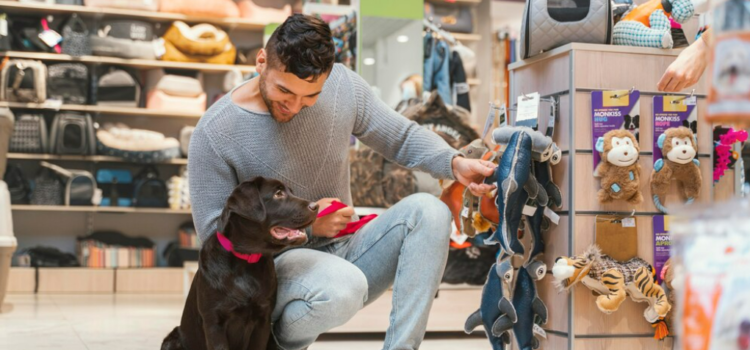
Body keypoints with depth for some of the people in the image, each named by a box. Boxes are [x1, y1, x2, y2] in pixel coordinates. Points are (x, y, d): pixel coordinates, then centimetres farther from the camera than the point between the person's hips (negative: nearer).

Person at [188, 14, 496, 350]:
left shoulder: (342, 85, -6)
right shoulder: (214, 132, -15)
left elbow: (403, 137, 6)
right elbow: (215, 233, -12)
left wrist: (455, 163, -14)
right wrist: (305, 225, -20)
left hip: (344, 251, 5)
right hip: (275, 264, -5)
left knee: (426, 211, -19)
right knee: (344, 286, -37)